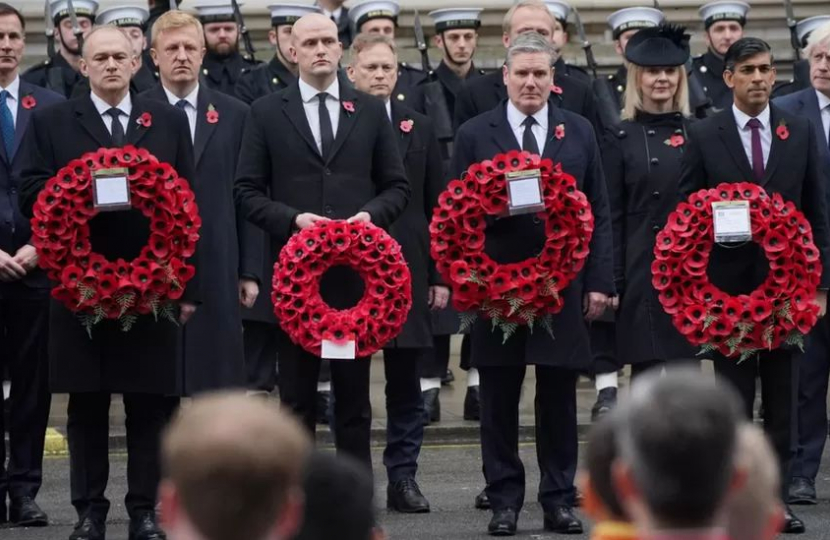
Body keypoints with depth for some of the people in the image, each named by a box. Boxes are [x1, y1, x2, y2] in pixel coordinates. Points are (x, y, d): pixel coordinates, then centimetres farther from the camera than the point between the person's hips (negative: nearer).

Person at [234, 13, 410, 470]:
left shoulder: (370, 111, 10)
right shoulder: (267, 113, 5)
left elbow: (397, 187, 11)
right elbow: (247, 192, 2)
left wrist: (372, 214, -9)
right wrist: (292, 219, -14)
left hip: (355, 269, 1)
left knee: (354, 393, 5)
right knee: (297, 395, 3)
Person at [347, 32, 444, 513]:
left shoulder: (420, 129, 10)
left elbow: (436, 207, 9)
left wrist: (440, 275, 4)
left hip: (407, 270, 3)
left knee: (406, 382, 5)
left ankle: (404, 478, 10)